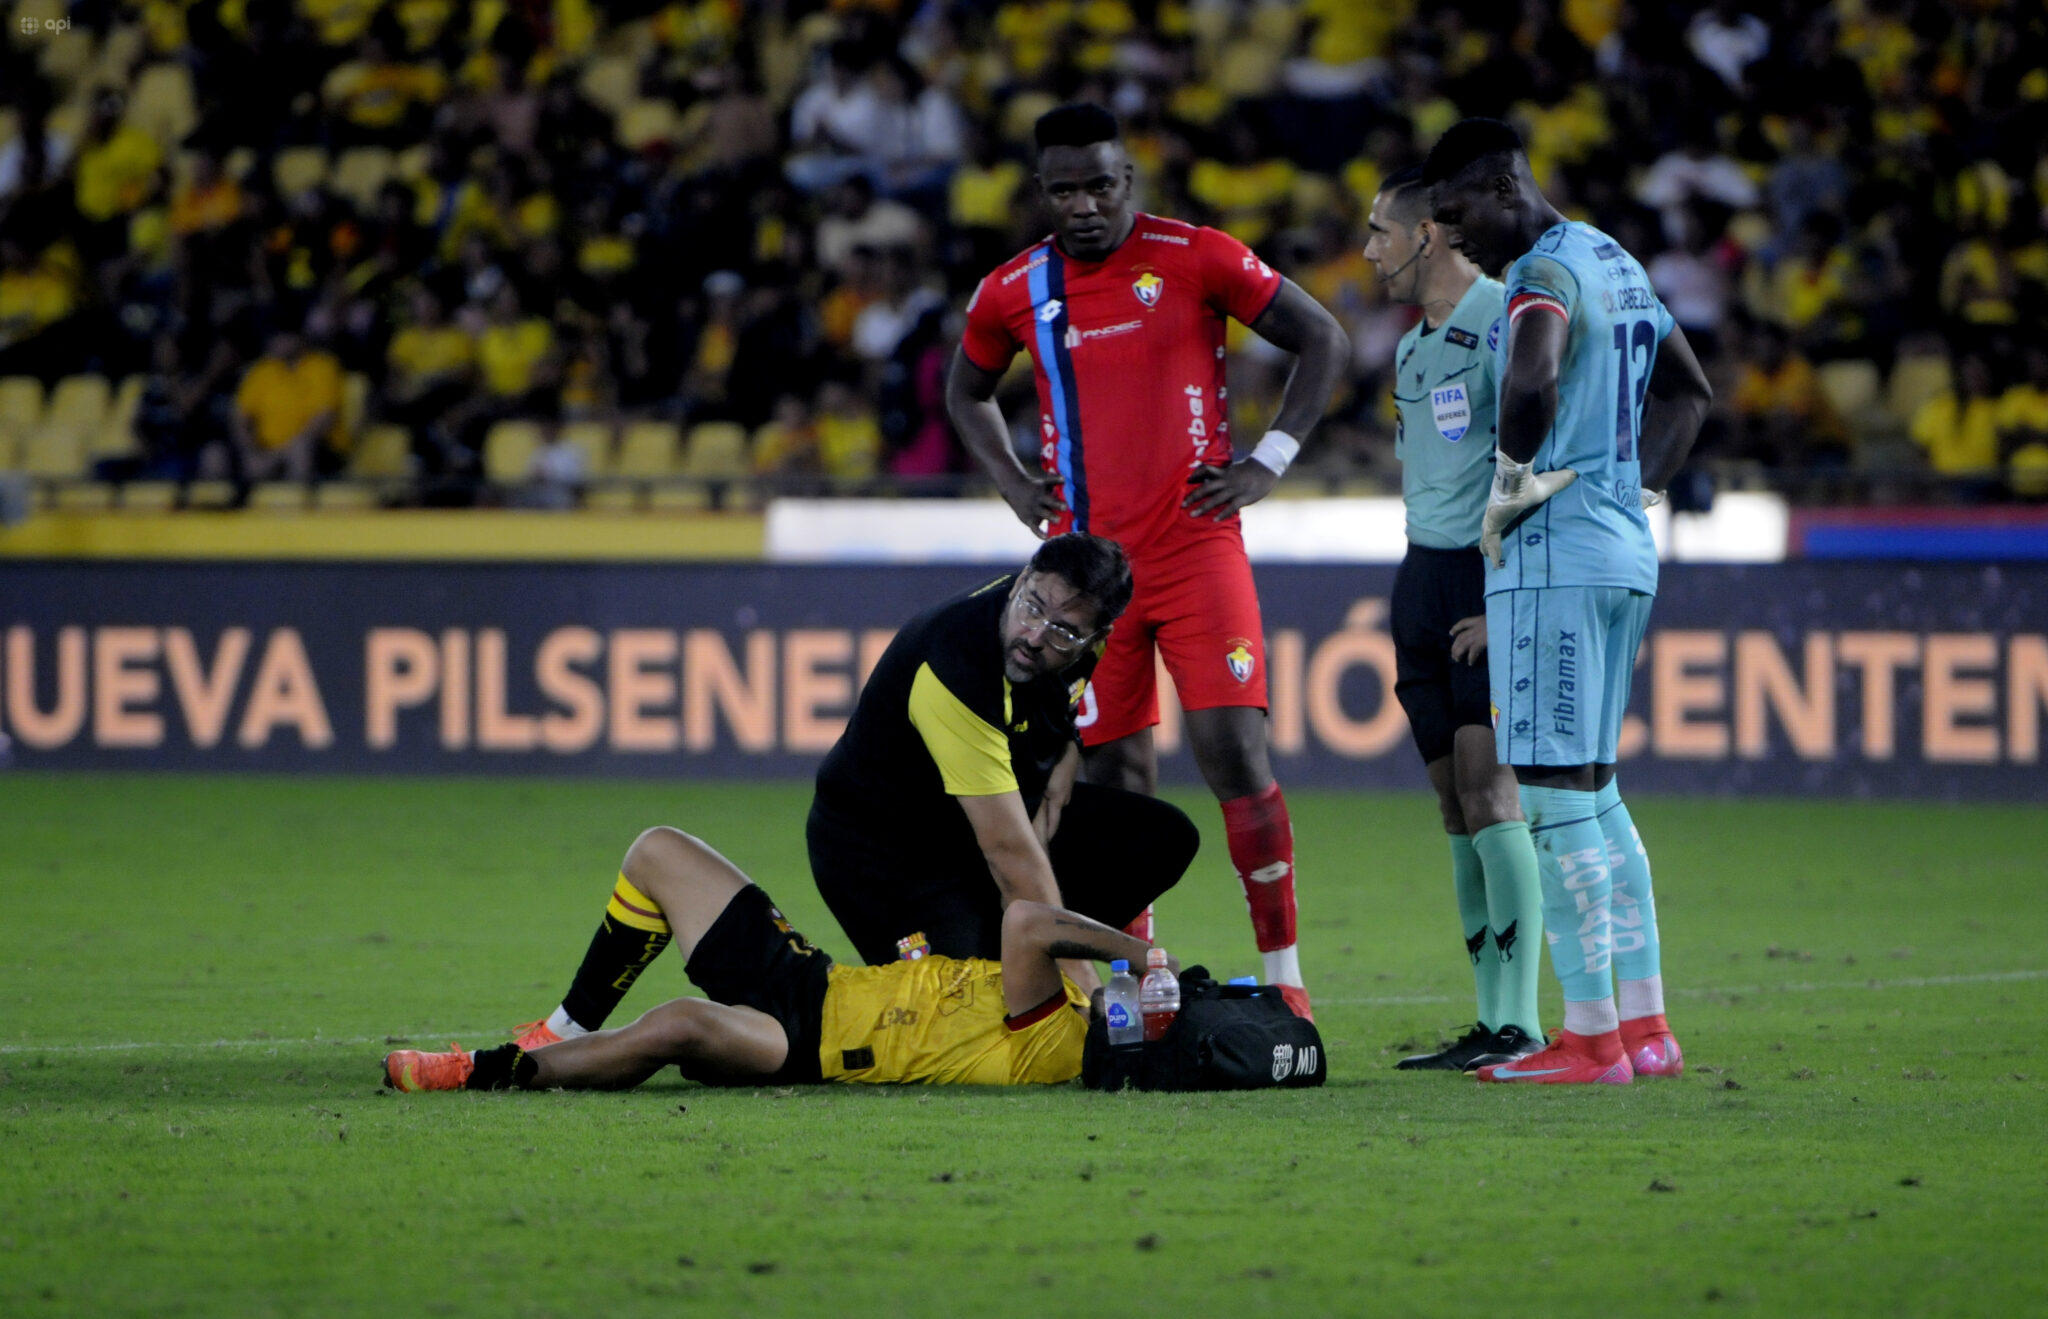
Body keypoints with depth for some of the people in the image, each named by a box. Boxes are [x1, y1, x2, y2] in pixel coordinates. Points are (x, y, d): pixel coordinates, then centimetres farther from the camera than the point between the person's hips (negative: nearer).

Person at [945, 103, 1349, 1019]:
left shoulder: (1196, 259, -4)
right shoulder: (1015, 292, 6)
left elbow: (1322, 341, 4)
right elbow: (966, 391, 26)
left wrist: (1267, 463, -3)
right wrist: (1014, 483, 11)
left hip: (1196, 548, -3)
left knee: (1235, 755, -11)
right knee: (1113, 778, 4)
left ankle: (1283, 972, -5)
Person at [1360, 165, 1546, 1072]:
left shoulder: (1508, 326, -11)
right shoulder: (1413, 350, 18)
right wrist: (1425, 585, 19)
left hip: (1494, 583, -9)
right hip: (1423, 577, 9)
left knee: (1490, 795, -14)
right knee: (1457, 808, 6)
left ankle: (1520, 1024, -15)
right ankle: (1490, 1022, 8)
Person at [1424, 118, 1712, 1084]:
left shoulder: (1545, 274, -14)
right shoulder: (1614, 262, 17)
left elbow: (1532, 378, -35)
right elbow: (1688, 392, 30)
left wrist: (1511, 479, -19)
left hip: (1554, 556, -10)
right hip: (1626, 551, 10)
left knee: (1555, 795, -7)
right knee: (1592, 794, 14)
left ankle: (1592, 1035, -7)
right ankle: (1646, 1028, 14)